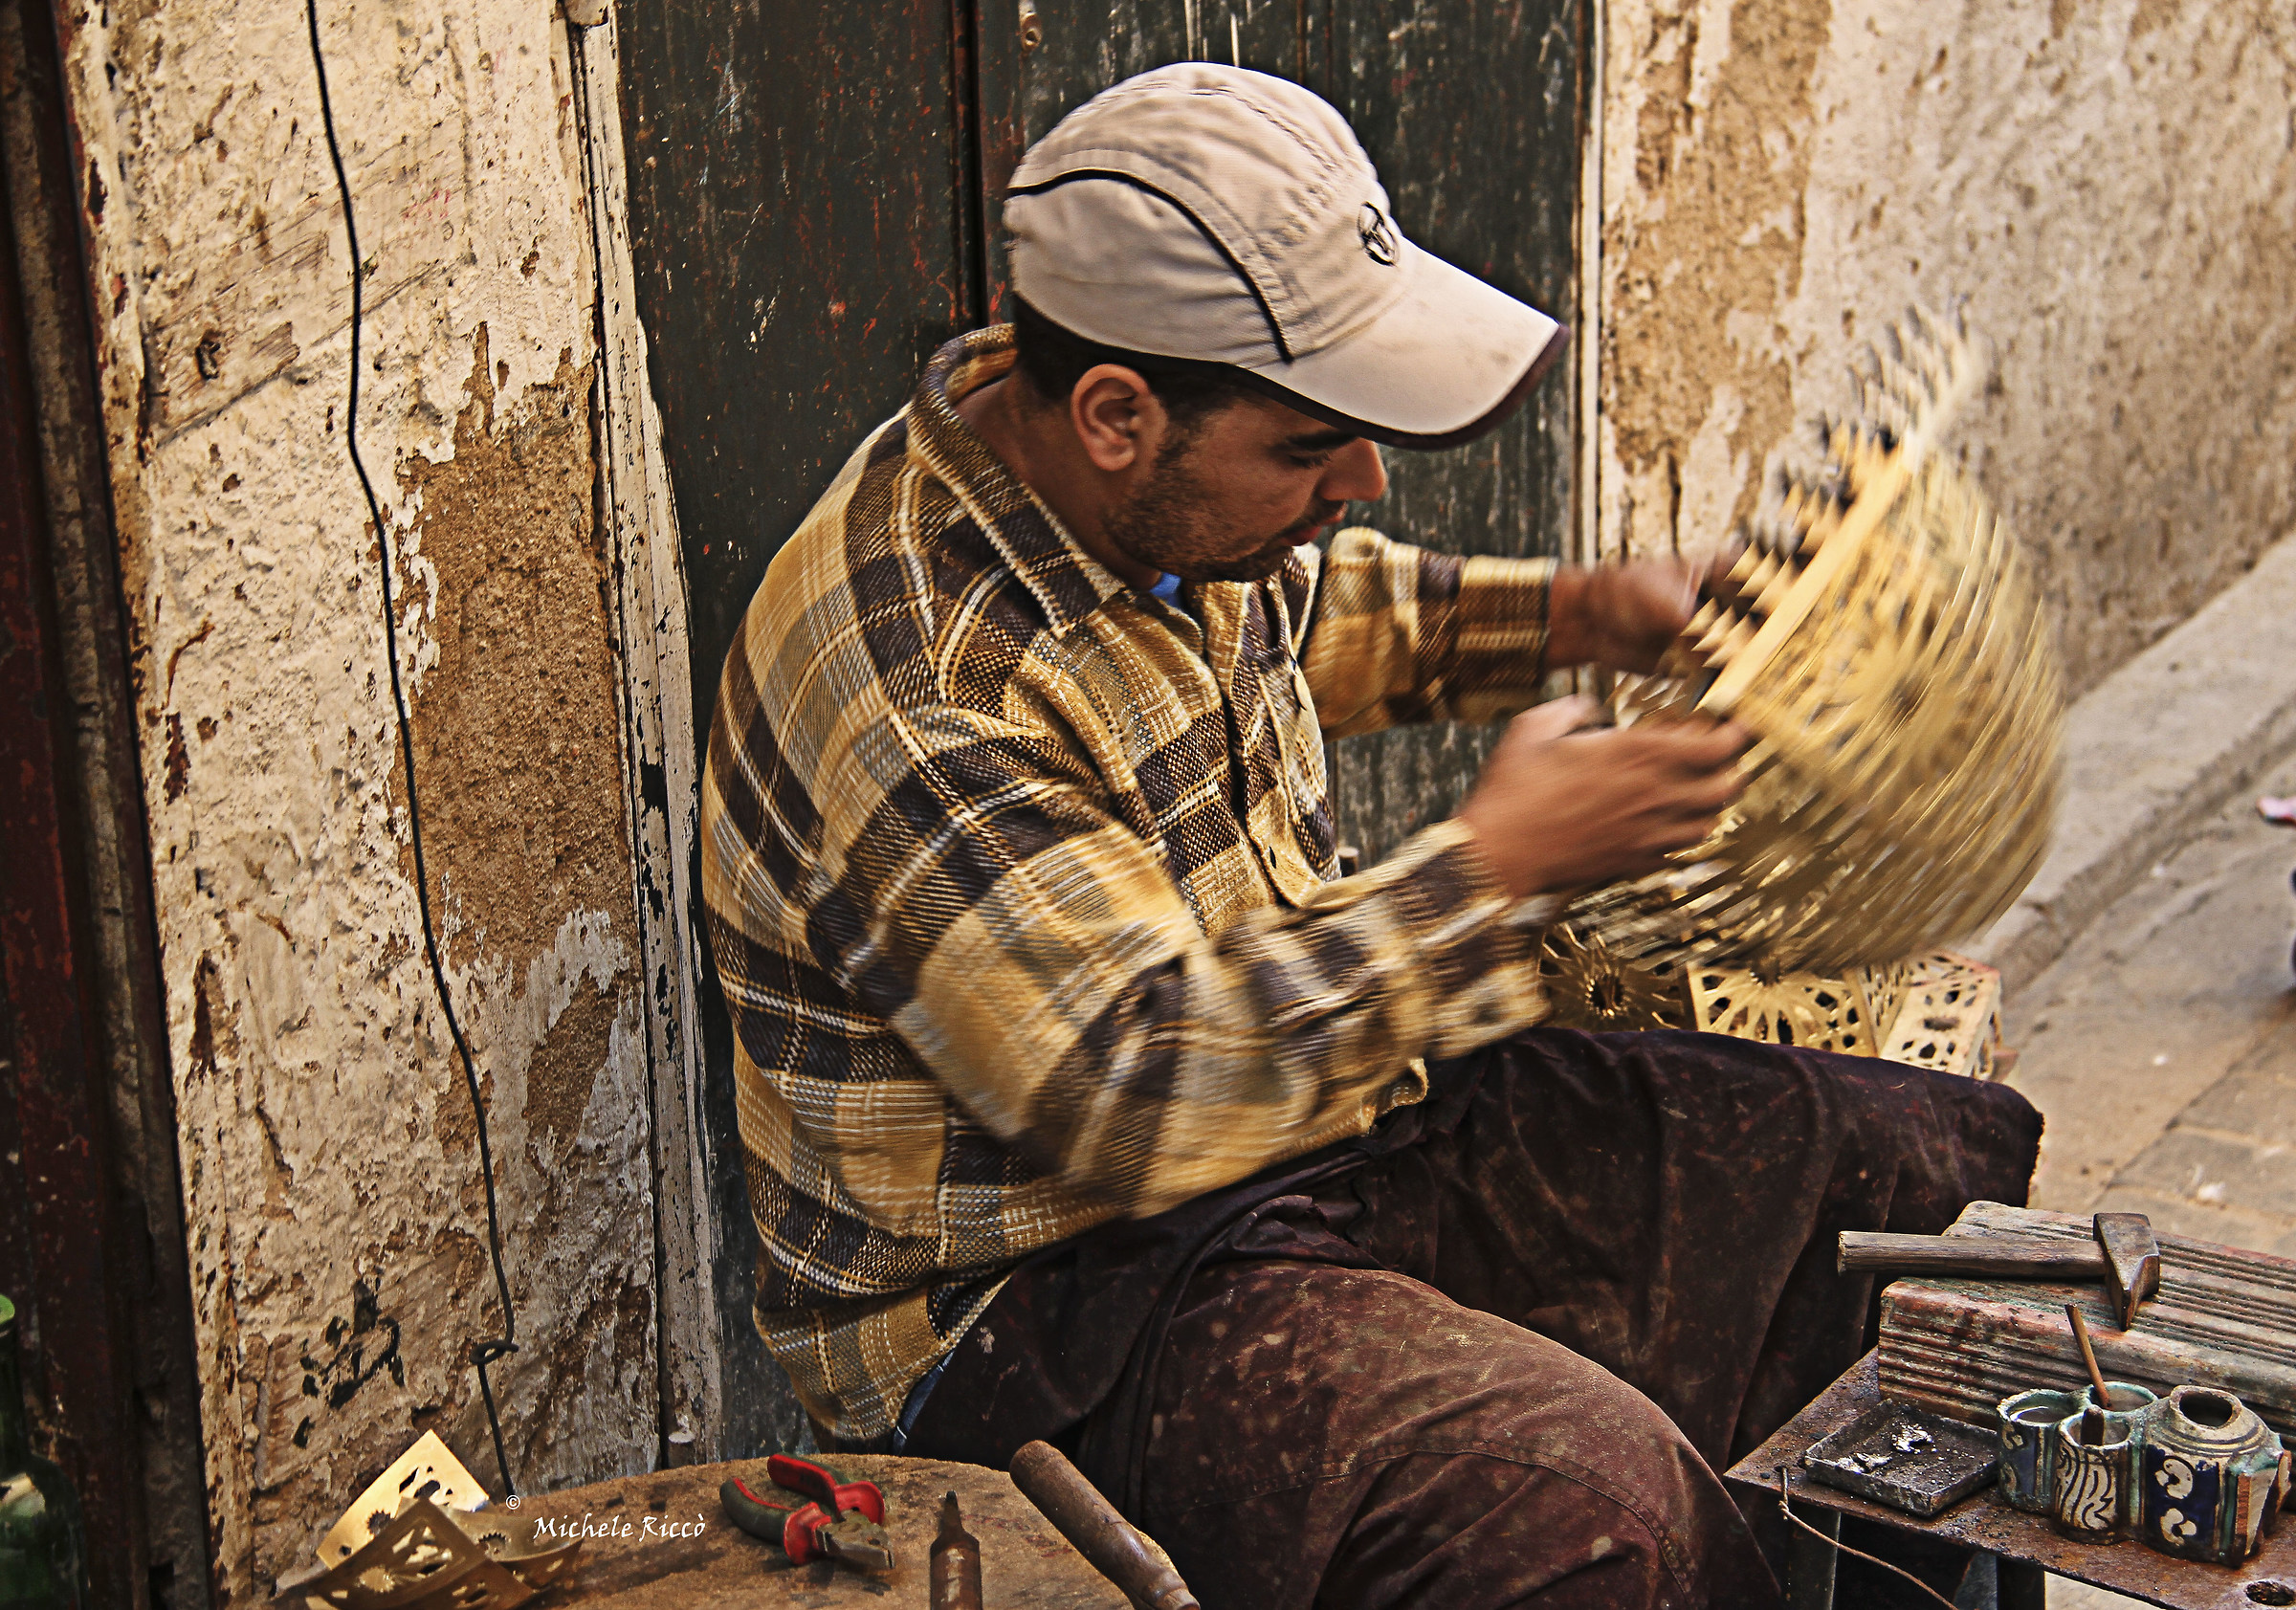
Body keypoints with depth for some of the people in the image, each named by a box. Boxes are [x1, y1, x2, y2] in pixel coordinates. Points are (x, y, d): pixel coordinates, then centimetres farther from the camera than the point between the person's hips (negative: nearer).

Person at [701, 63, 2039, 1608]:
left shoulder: (1167, 498, 0)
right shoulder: (912, 680, -28)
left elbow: (1313, 617, 24)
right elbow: (1143, 1102, -30)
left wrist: (1568, 616, 6)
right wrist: (1496, 865, -24)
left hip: (1329, 1122, 9)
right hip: (1041, 1305, -9)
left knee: (1951, 1163, 6)